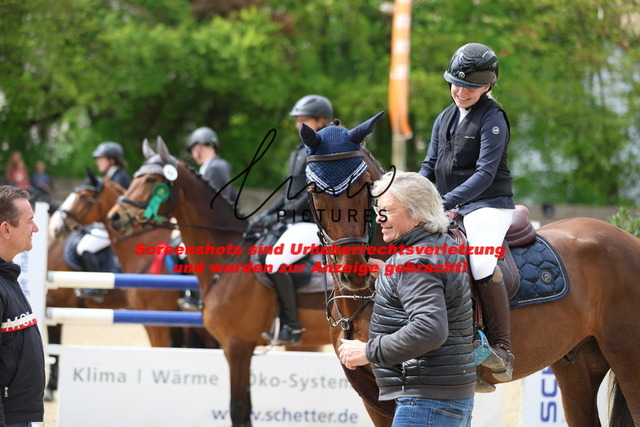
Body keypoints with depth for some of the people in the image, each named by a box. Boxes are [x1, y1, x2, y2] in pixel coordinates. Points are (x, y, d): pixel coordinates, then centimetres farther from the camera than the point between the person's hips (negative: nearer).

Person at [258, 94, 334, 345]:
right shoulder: (300, 152, 18)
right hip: (296, 222, 10)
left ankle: (292, 326, -21)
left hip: (313, 223, -10)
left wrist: (281, 214, -18)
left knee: (275, 261, -27)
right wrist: (268, 214, 8)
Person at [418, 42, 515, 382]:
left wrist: (447, 201, -27)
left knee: (480, 262, -32)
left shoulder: (492, 118, -9)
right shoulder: (445, 119, 14)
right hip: (448, 210, 9)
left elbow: (485, 174, -18)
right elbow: (430, 166, 17)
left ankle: (502, 349, -27)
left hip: (488, 205, -9)